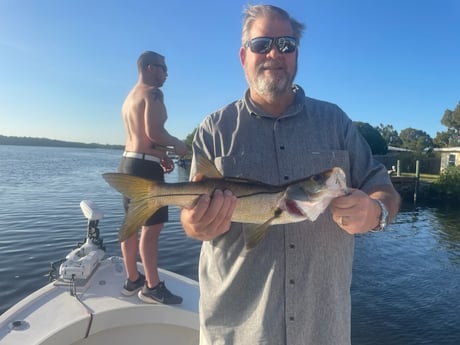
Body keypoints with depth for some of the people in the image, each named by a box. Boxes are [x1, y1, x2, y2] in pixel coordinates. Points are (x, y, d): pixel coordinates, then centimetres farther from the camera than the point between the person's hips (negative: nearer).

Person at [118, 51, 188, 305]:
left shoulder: (130, 97, 21)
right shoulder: (153, 93, -9)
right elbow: (153, 132, -21)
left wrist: (162, 156, 19)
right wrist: (177, 144, -6)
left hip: (128, 162, 10)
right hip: (145, 166, -10)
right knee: (152, 227, -5)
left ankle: (133, 280, 24)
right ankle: (152, 287, 4)